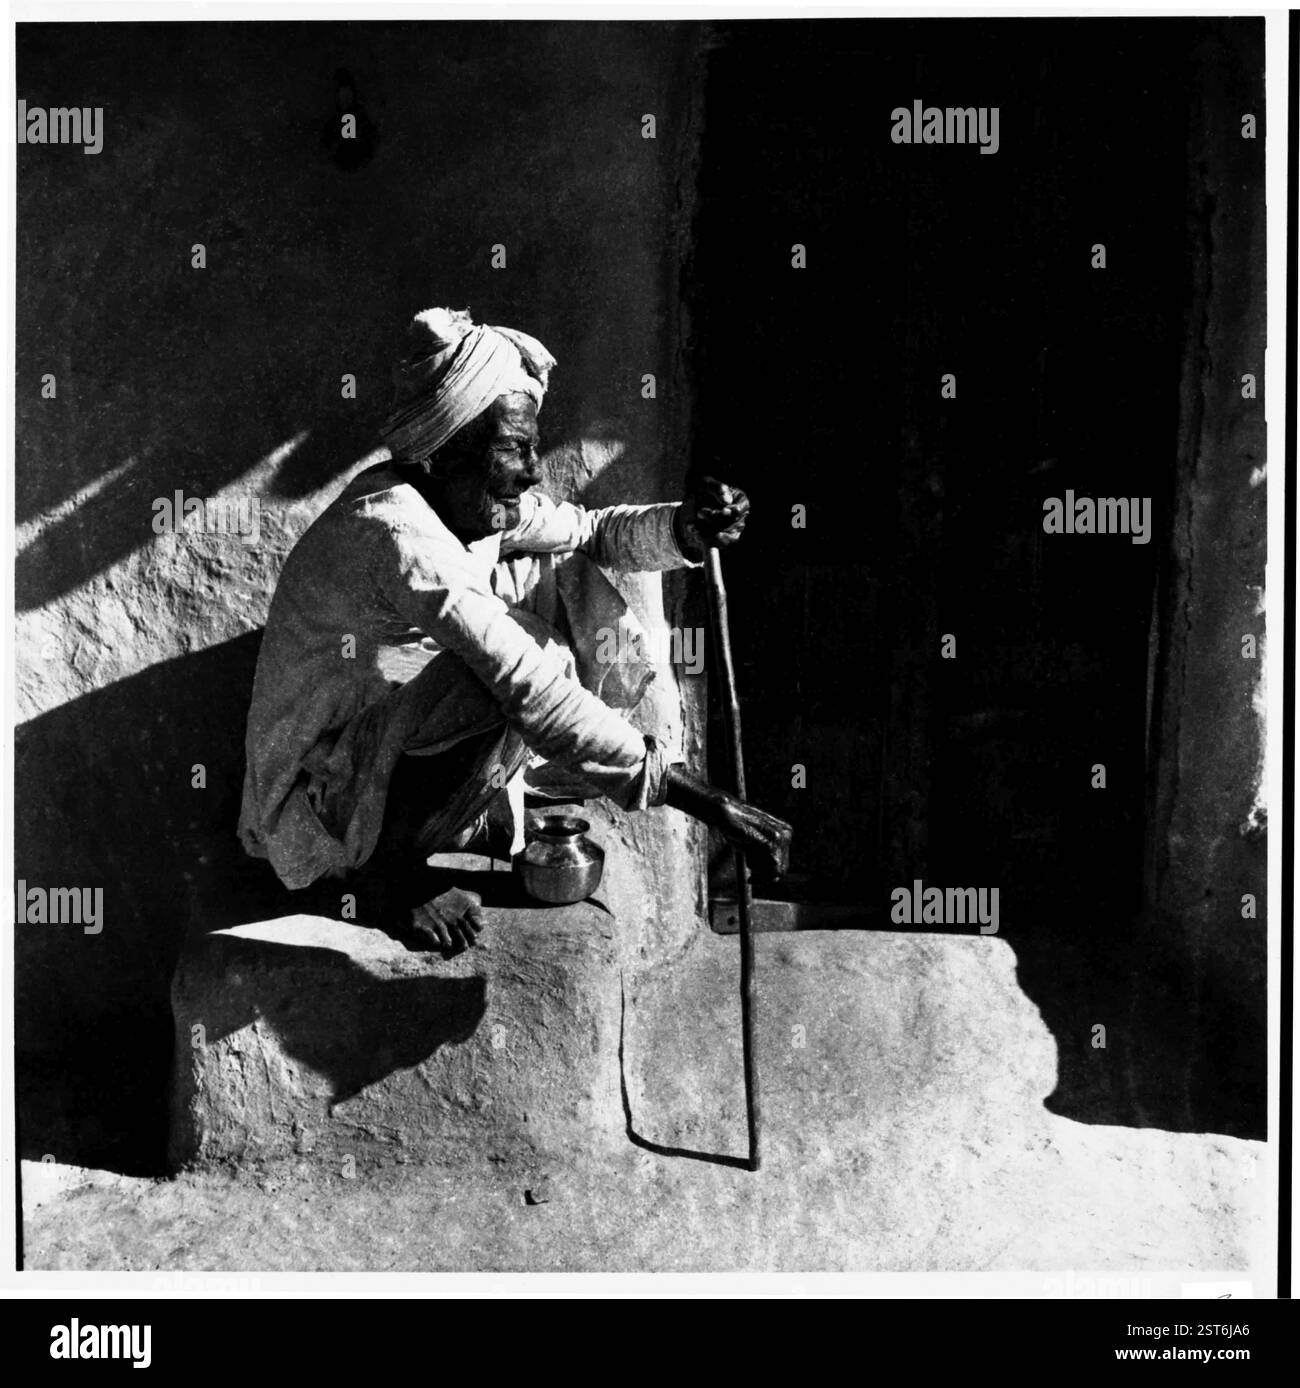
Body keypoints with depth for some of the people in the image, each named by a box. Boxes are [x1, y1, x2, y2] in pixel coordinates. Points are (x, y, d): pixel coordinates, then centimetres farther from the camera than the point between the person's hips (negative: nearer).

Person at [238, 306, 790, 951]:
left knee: (554, 576, 3)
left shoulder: (470, 503, -2)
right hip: (320, 797, -9)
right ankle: (389, 863, -11)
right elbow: (530, 692, -37)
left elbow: (590, 531, 11)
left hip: (387, 740, 9)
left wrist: (683, 527, -13)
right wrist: (699, 798, -37)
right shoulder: (394, 533, -30)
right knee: (527, 671, -31)